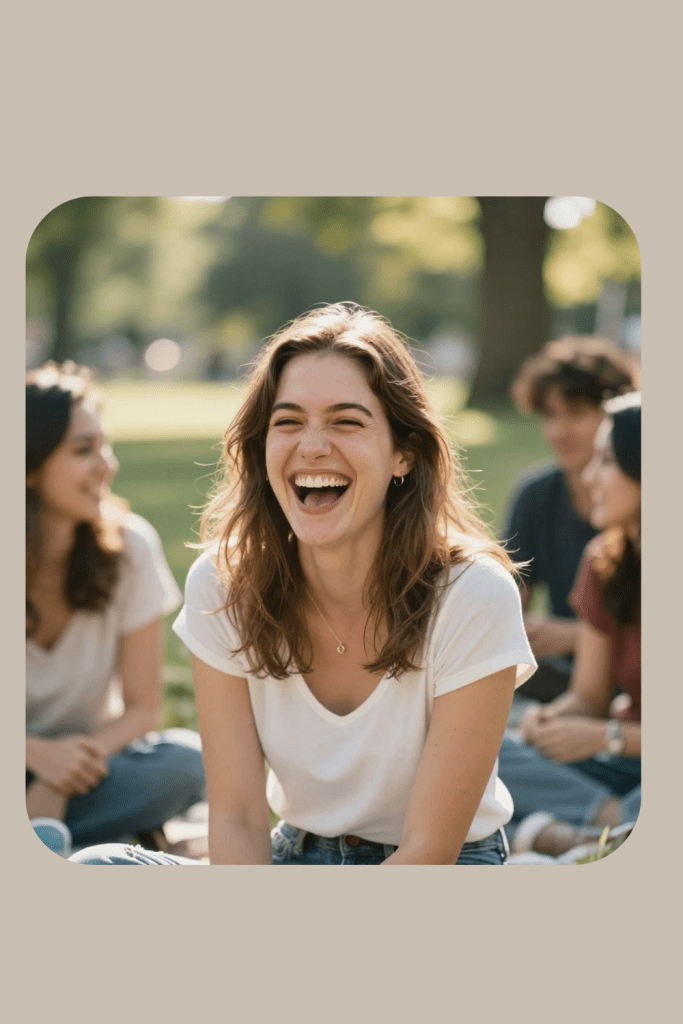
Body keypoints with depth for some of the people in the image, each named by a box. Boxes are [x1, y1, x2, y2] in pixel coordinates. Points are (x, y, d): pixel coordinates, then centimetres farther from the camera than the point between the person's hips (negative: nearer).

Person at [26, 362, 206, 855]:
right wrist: (39, 754, -28)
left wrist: (69, 774, -23)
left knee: (188, 760, -29)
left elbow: (142, 706, -7)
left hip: (85, 760, 3)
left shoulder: (129, 547, -9)